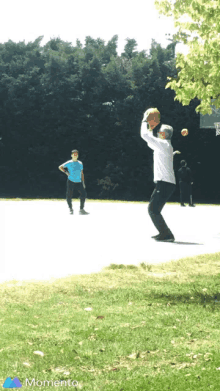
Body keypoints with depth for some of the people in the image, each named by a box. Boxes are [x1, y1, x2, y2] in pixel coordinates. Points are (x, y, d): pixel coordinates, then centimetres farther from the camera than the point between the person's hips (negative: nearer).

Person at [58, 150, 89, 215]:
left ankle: (81, 210, 3)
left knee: (83, 194, -7)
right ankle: (71, 209, 14)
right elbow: (60, 167, 6)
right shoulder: (69, 163, 2)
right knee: (69, 196, -4)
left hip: (79, 182, 3)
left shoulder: (80, 163, 13)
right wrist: (65, 172, -8)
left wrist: (83, 182, 10)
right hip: (71, 182, -3)